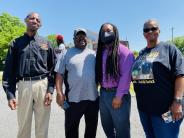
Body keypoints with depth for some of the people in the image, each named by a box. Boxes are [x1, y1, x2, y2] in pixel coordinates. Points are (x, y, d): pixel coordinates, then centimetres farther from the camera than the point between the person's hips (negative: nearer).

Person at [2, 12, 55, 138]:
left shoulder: (46, 43, 10)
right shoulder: (16, 43, 9)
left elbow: (53, 68, 4)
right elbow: (9, 70, 4)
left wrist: (50, 90, -6)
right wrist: (10, 94, -4)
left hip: (43, 85, 0)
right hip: (24, 86, 0)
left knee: (42, 126, 10)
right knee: (23, 125, 13)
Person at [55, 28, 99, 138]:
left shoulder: (93, 54, 9)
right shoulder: (67, 54, 1)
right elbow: (60, 74, -4)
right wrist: (59, 92, -13)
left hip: (93, 97, 3)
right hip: (73, 98, -3)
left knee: (92, 127, 19)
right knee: (71, 128, 12)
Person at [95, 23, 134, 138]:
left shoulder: (123, 50, -9)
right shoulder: (101, 52, 12)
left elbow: (126, 75, -16)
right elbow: (98, 73, 12)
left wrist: (118, 96, -18)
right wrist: (102, 91, 5)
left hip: (117, 94, -6)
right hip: (103, 94, 7)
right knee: (107, 126, 20)